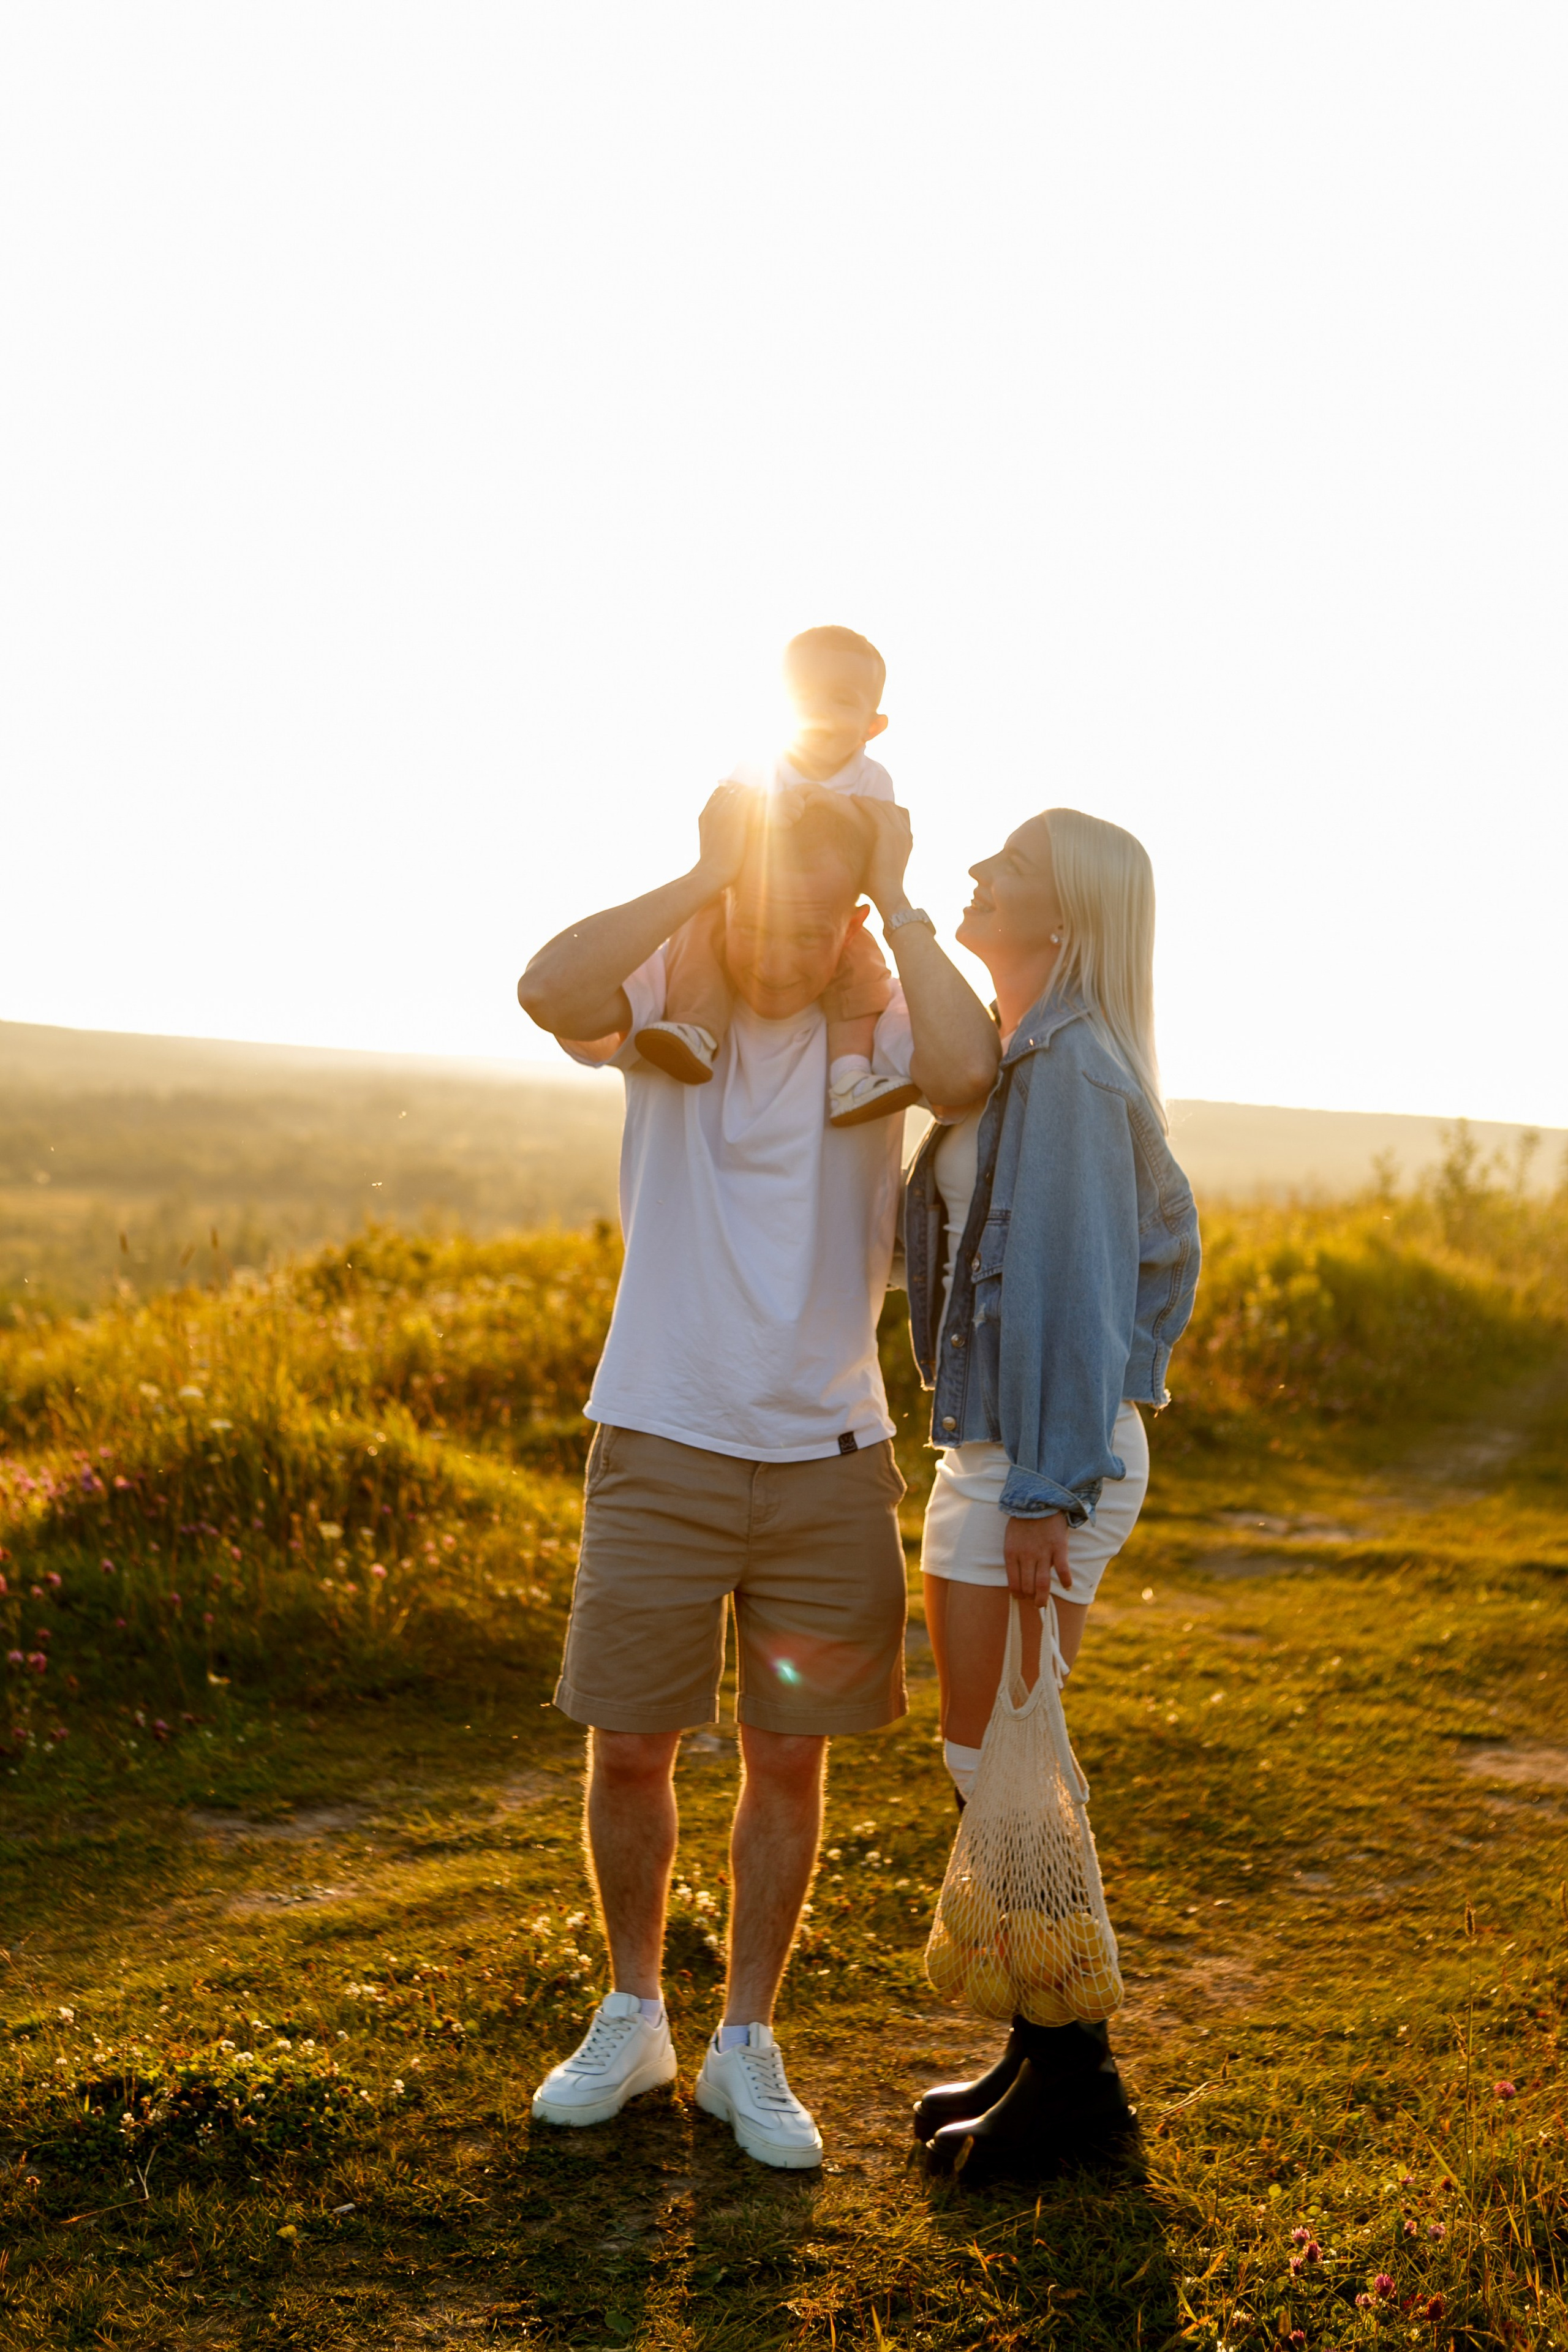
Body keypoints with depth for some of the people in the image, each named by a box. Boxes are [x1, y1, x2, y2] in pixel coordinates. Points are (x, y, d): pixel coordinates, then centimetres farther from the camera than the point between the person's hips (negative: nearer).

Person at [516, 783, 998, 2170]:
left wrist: (898, 895, -19)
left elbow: (970, 1069, -28)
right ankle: (632, 2018, 31)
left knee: (790, 1764, 10)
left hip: (828, 1458, 1)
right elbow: (549, 990, -28)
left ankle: (748, 2047, 27)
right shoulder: (664, 1007, -4)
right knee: (629, 1748, 7)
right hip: (662, 1448, 0)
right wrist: (707, 872, -22)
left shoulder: (878, 1030, -4)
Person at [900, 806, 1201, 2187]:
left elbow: (1074, 1282, -19)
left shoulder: (1071, 1064, -15)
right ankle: (1043, 2050, 25)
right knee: (990, 1764, 15)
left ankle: (1073, 2075, 11)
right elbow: (1170, 1231, 20)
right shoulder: (1015, 1056, 13)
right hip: (992, 1446, 10)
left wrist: (1045, 1491, -20)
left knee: (1000, 1768, -2)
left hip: (1048, 1454, -10)